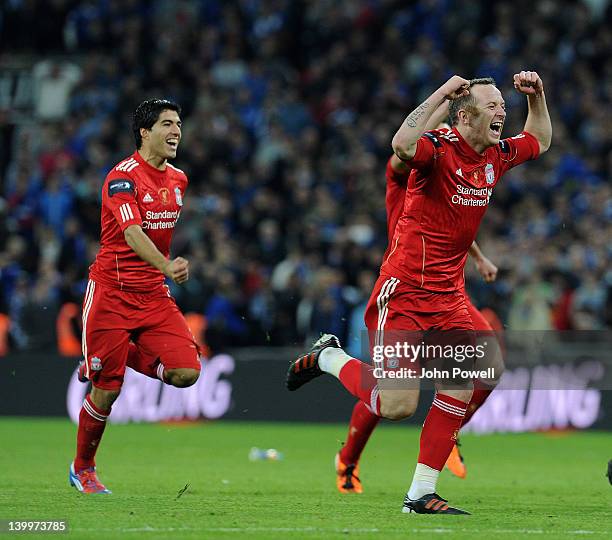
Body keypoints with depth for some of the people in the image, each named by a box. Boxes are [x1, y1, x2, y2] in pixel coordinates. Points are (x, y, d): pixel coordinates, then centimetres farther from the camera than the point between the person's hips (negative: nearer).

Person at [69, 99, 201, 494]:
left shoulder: (178, 179, 10)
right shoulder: (123, 176, -14)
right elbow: (132, 233, -28)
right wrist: (167, 266, -43)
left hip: (154, 294, 6)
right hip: (112, 293, -6)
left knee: (187, 373, -12)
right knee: (107, 391, -3)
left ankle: (127, 354, 16)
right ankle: (82, 468, 20)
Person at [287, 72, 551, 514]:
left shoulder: (497, 157, 7)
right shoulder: (439, 149, -16)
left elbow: (540, 141, 29)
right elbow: (403, 146, -41)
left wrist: (536, 96, 11)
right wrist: (439, 94, -32)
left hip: (449, 299, 7)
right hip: (404, 292, -7)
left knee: (460, 391, -5)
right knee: (396, 406, -10)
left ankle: (421, 494, 4)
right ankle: (329, 357, 18)